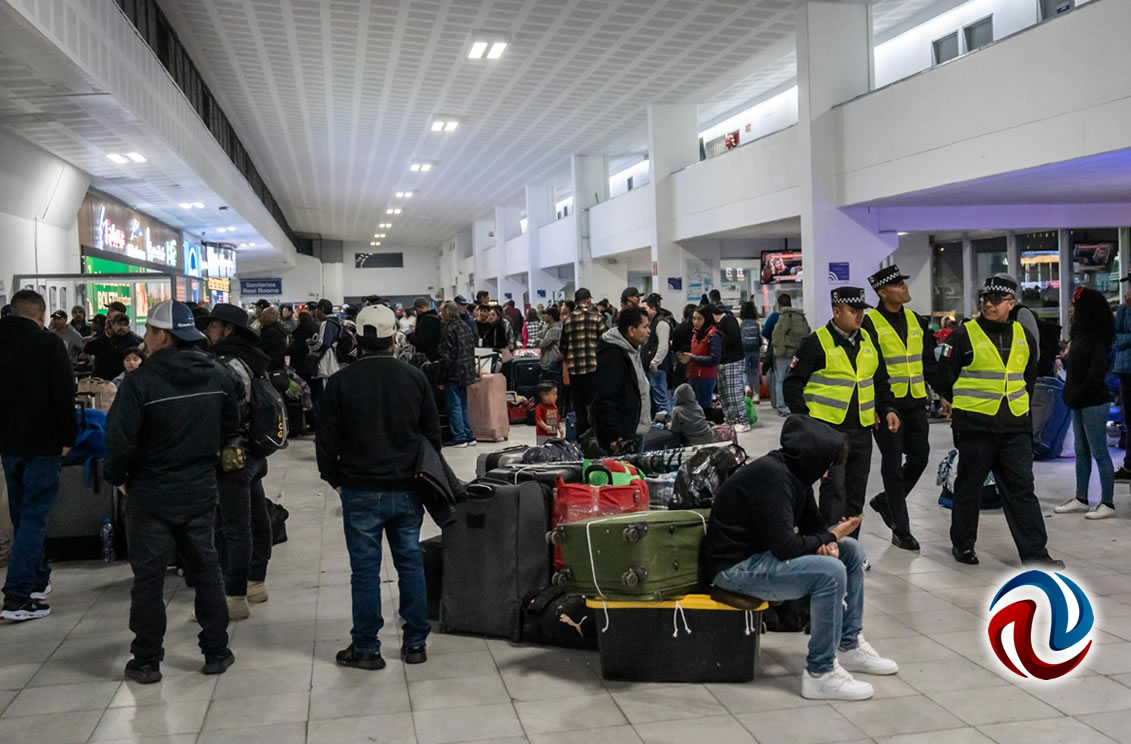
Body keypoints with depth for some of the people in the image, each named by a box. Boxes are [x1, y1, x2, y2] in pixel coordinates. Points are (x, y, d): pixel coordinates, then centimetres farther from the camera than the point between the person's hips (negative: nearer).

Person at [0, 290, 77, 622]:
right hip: (42, 444, -6)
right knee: (34, 516, -4)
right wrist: (67, 438, -7)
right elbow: (64, 395, -16)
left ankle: (37, 579, 29)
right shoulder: (48, 343, -13)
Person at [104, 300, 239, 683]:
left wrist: (117, 476, -1)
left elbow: (120, 438, -19)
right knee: (206, 571, 14)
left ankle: (146, 661, 15)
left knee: (148, 578, 7)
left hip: (151, 494, -4)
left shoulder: (141, 380, -19)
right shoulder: (217, 375, -1)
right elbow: (232, 428, 9)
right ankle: (216, 652, 20)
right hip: (200, 492, 5)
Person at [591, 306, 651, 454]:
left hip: (635, 433, 10)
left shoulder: (632, 351, 15)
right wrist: (614, 439, -26)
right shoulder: (612, 355, -19)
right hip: (621, 438, -10)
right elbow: (606, 401, -24)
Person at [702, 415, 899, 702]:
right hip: (735, 567, -11)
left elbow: (813, 522, 15)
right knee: (830, 571, -27)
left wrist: (828, 542, -9)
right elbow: (785, 547, -30)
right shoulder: (772, 476, -26)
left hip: (763, 552, 11)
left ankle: (849, 646, 19)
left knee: (851, 551, 10)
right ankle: (820, 673, -15)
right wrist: (831, 535, -13)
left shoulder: (794, 472, 5)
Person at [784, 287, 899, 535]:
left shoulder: (868, 342, 12)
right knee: (834, 488, -14)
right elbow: (792, 384, -5)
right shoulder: (816, 343, -6)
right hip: (829, 428, -6)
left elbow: (880, 382, 23)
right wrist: (805, 418, -13)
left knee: (856, 492, 11)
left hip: (862, 431, 6)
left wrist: (887, 409, 8)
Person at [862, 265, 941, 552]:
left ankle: (885, 501, 32)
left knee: (919, 457, 7)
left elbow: (929, 363, 18)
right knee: (893, 464, 1)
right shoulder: (870, 323, -9)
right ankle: (900, 530, 10)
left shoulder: (916, 321, 12)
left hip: (915, 402, 6)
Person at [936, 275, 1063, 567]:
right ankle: (962, 543, 23)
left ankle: (1034, 553, 6)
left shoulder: (1023, 336, 9)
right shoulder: (964, 334, -6)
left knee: (1021, 488, 3)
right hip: (974, 425, -4)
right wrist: (954, 404, 5)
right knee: (969, 486, 7)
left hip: (1015, 426, 4)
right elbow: (946, 374, -1)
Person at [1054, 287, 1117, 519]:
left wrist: (1078, 395, -14)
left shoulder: (1097, 338, -16)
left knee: (1099, 452, -3)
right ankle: (1081, 499, 22)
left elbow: (1097, 372, -22)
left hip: (1094, 403, -9)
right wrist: (1071, 394, 6)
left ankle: (1107, 503, 3)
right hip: (1080, 403, 9)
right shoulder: (1082, 334, 11)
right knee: (1081, 452, 14)